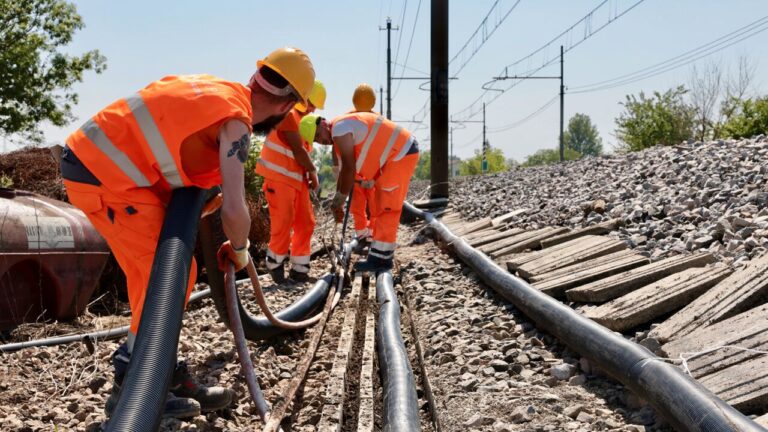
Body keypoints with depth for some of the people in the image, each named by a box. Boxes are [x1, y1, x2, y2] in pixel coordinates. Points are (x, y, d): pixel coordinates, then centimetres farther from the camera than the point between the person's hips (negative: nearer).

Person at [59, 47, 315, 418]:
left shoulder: (218, 90, 13)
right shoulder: (237, 121, -13)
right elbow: (233, 210, -19)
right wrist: (239, 251, 1)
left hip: (89, 158, 10)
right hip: (108, 176, -10)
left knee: (150, 273, 14)